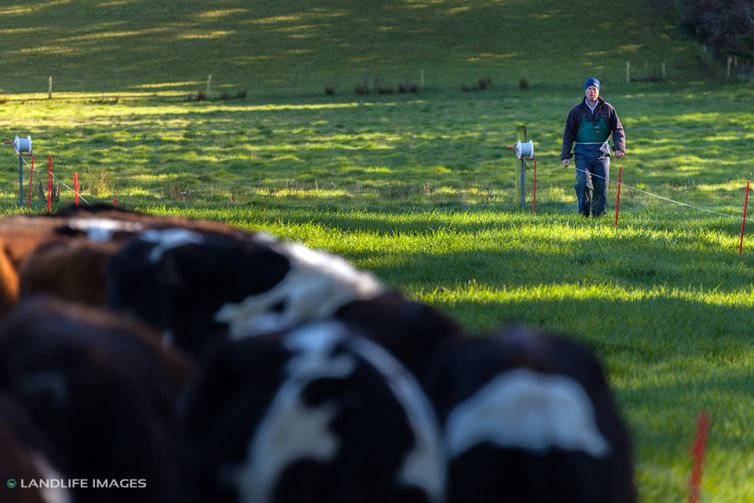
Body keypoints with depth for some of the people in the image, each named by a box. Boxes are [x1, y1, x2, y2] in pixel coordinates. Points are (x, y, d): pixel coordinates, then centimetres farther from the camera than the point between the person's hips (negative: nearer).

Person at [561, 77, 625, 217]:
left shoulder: (607, 109, 8)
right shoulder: (577, 111, 7)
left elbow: (618, 129, 8)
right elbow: (568, 134, 7)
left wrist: (619, 147, -9)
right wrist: (565, 156, 0)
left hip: (601, 153, 1)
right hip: (583, 153, -1)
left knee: (601, 185, -1)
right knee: (583, 183, -15)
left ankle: (598, 214, 9)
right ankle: (583, 214, -5)